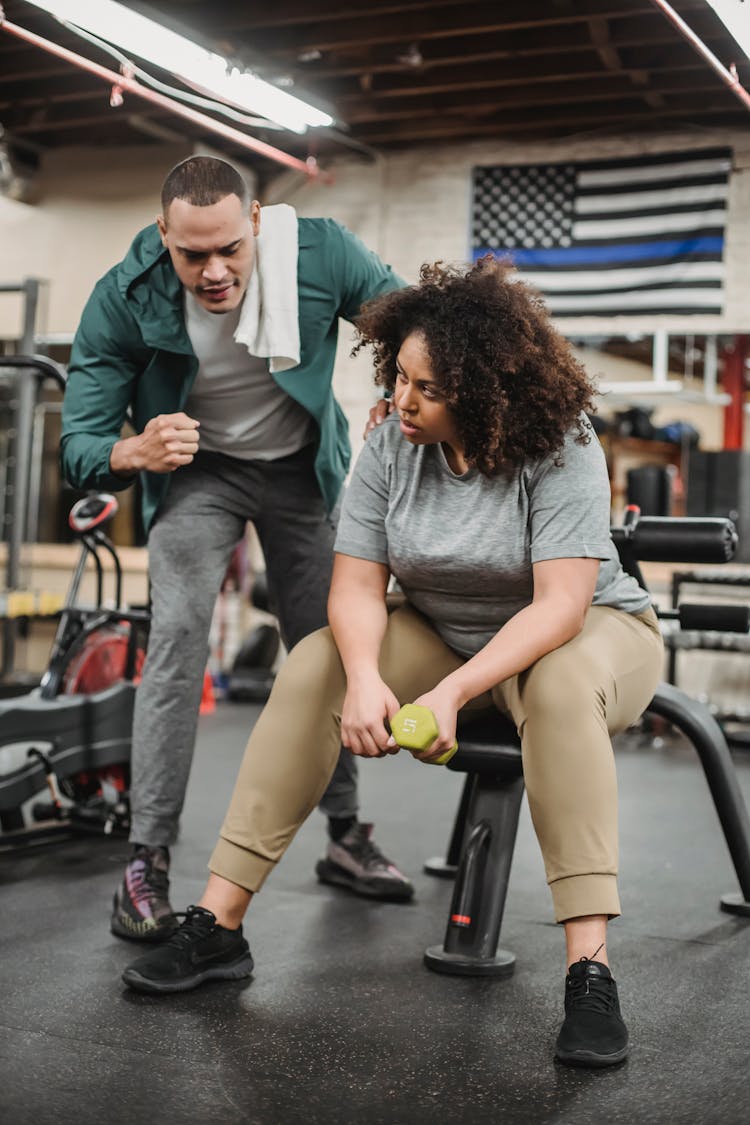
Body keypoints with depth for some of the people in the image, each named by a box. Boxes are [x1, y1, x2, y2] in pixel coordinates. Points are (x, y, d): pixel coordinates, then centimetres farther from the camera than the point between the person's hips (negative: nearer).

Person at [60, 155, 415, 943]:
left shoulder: (321, 254, -25)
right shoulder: (124, 300, -26)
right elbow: (78, 447, -23)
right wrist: (137, 451, -47)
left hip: (302, 466, 2)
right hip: (197, 469, -2)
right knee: (177, 635, -20)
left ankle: (346, 835, 22)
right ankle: (146, 862, -12)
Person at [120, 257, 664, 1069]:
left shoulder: (560, 450, -24)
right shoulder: (389, 449, -11)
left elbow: (560, 604, -30)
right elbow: (357, 584, -14)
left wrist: (452, 693, -41)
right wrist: (366, 678, -35)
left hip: (588, 631, -4)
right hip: (442, 636, 4)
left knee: (560, 688, -39)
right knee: (313, 668, -20)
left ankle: (590, 970, -37)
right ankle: (218, 926, -18)